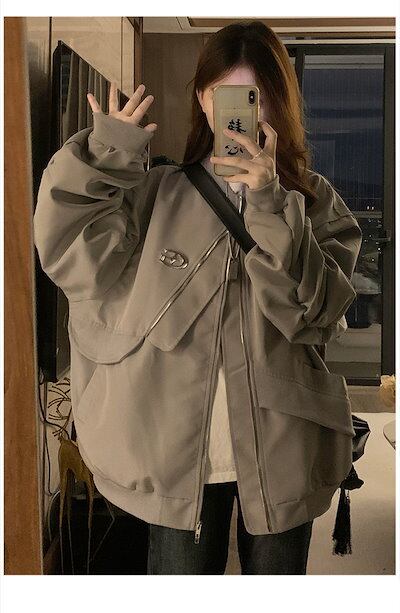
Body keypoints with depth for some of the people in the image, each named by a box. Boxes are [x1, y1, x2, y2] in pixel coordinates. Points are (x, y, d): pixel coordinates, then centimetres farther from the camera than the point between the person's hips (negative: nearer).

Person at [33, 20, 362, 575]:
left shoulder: (315, 203, 0)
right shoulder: (159, 195, 1)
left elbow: (315, 312, -14)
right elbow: (67, 249, -10)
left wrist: (270, 207, -23)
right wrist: (104, 155, -18)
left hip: (280, 453, 1)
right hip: (179, 451, 0)